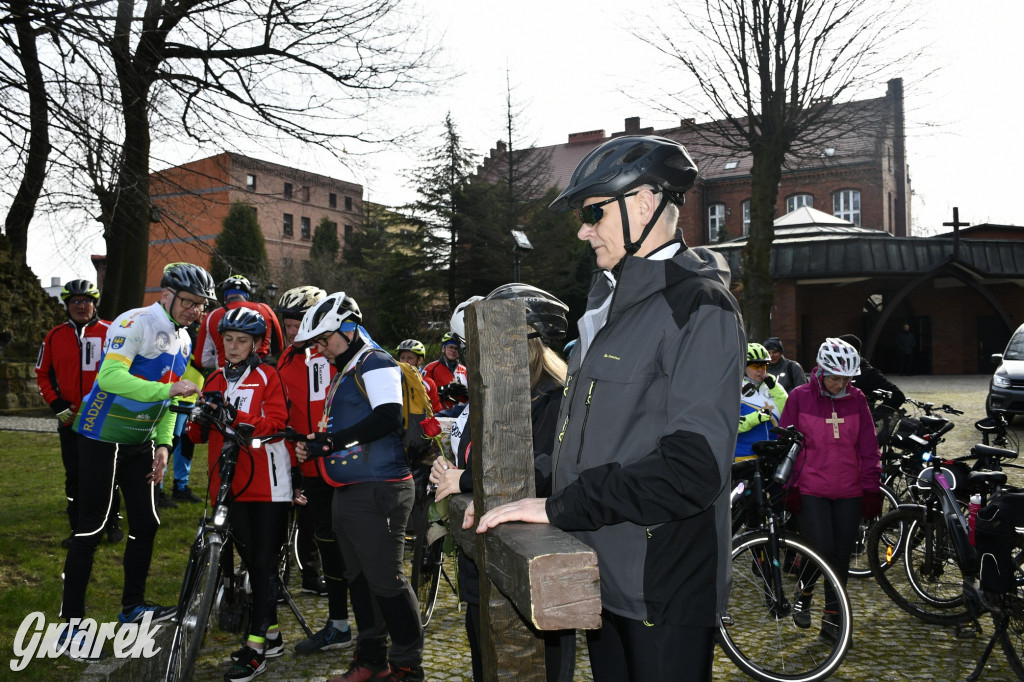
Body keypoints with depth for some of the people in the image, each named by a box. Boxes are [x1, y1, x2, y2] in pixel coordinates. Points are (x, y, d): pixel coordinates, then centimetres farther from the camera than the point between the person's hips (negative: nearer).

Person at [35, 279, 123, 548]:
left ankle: (112, 523, 22)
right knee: (74, 475, 8)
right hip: (70, 419, 2)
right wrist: (57, 405, 0)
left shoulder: (111, 332, -5)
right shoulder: (55, 336, 4)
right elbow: (42, 374, 11)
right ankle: (78, 529, 17)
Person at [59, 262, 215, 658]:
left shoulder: (183, 340, 9)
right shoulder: (135, 323, -17)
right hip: (102, 438, -8)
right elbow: (111, 376, -32)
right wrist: (168, 389, -37)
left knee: (146, 523, 10)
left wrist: (163, 444, 7)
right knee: (90, 530, -4)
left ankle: (132, 607, 26)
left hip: (141, 443, 8)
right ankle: (71, 623, 6)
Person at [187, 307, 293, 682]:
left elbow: (276, 422, -14)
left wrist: (235, 416, -27)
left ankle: (256, 647, 0)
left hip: (267, 481, -6)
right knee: (251, 559, 13)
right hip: (230, 481, 6)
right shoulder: (215, 380, 15)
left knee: (263, 561, -4)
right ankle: (271, 635, 25)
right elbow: (202, 432, 12)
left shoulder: (267, 376, -1)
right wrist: (199, 420, -11)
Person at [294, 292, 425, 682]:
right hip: (348, 491, 10)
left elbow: (387, 417, -24)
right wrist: (314, 445, 10)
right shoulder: (344, 373, 21)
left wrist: (332, 441, -21)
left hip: (378, 492, -10)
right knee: (359, 577, 15)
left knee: (386, 580, -6)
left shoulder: (376, 364, -10)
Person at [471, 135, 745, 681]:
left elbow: (693, 468, -25)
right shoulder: (608, 298, 16)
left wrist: (560, 507, -23)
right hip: (600, 575, 8)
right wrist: (518, 490, 9)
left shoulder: (698, 305, -15)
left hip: (662, 590, -8)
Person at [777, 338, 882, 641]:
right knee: (821, 549, -11)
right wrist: (789, 486, -1)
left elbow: (868, 447, 9)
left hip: (849, 492, 3)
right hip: (811, 490, -3)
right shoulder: (800, 397, -3)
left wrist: (872, 488, 5)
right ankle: (804, 595, 19)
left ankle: (832, 618, 21)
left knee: (842, 555, 6)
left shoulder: (857, 399, 4)